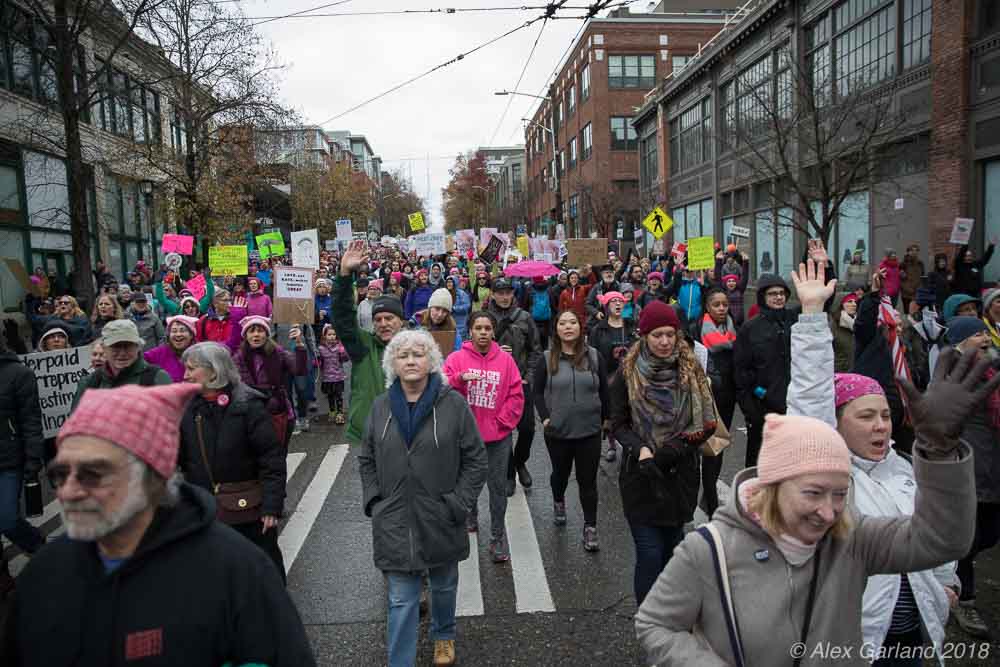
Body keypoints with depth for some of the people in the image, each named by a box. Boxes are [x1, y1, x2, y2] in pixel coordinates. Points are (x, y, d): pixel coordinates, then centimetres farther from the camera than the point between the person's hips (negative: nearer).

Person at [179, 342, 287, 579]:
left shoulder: (248, 406, -13)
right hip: (205, 512, 5)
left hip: (248, 509, -5)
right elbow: (179, 457, 7)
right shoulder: (187, 408, 4)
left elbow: (272, 459, -14)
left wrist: (272, 505, -17)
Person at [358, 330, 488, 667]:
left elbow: (476, 459, -5)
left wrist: (458, 503, -11)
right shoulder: (381, 406, 0)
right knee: (401, 601, 4)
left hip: (441, 521, 0)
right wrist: (374, 501, 0)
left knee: (444, 586, 22)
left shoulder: (453, 403, -9)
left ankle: (444, 635, 49)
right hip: (394, 523, 1)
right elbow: (367, 460, 11)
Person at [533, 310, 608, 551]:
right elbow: (537, 391, 3)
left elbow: (604, 391, 6)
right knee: (560, 473, 20)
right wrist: (545, 417, -7)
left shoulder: (594, 357, -2)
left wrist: (603, 418, 8)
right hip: (557, 431, 1)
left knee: (588, 481, 3)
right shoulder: (547, 359, -3)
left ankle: (590, 527, 14)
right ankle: (558, 502, 50)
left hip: (589, 431, 0)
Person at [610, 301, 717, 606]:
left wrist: (675, 449, -15)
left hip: (681, 475, 2)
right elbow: (618, 424, -1)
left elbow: (706, 423, -1)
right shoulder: (628, 373, -4)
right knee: (650, 553, -2)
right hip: (641, 476, -2)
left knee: (673, 549, 15)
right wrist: (640, 449, -18)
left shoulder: (691, 371, -1)